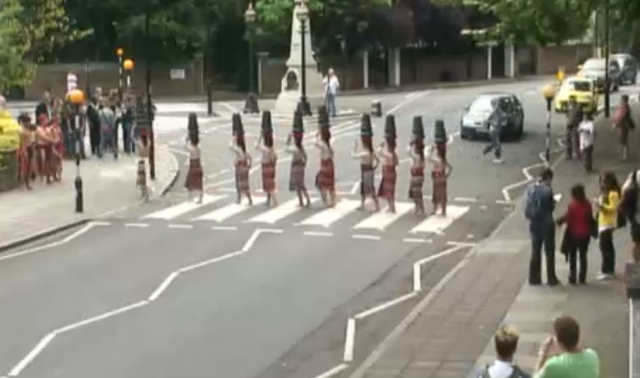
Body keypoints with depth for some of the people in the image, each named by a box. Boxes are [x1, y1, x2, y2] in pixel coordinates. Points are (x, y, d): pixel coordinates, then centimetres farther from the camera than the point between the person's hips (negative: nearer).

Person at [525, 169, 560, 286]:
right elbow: (551, 207, -14)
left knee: (535, 251, 15)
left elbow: (529, 204, 6)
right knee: (549, 252, 8)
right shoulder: (547, 190, -20)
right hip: (546, 224, -5)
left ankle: (534, 278, 19)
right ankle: (551, 279, 14)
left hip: (534, 224, 5)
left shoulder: (531, 188, -2)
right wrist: (553, 202, 6)